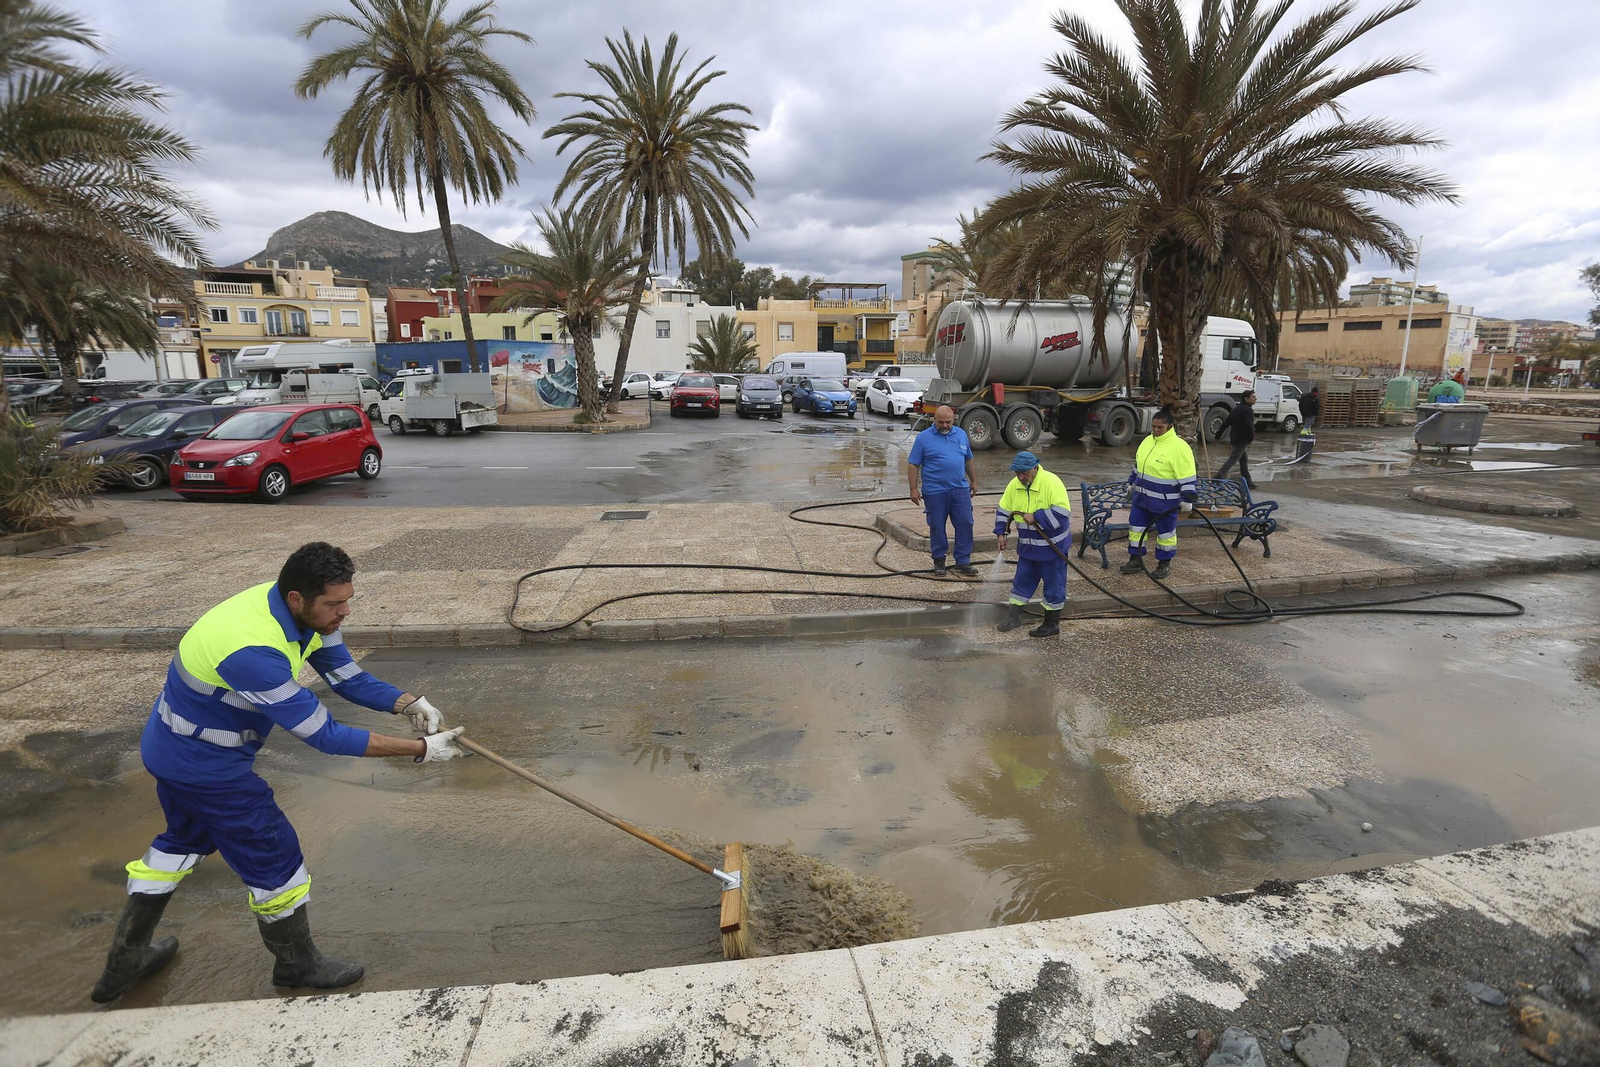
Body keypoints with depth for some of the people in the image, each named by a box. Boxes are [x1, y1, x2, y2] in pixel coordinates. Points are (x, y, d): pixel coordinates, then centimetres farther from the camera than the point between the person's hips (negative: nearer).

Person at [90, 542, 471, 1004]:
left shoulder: (306, 613, -13)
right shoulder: (253, 651, -39)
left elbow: (347, 676, -5)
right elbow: (324, 735, -34)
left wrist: (408, 703, -22)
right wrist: (420, 749, -33)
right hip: (204, 764, -9)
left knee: (184, 838, 29)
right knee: (274, 857, 6)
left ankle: (125, 960, 48)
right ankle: (297, 964, 29)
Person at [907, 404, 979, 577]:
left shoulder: (961, 434, 9)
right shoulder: (924, 438, -4)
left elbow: (968, 459, 20)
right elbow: (913, 465, -4)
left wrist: (974, 481, 20)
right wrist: (914, 489, -9)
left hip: (960, 489, 3)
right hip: (935, 491, -3)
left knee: (965, 524, 1)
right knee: (937, 527, 5)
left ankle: (963, 562, 10)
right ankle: (939, 560, 20)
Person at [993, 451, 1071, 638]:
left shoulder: (1052, 482, -22)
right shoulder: (1014, 485, -3)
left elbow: (1062, 511, -29)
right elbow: (1003, 510, 8)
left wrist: (1035, 517, -27)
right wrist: (1001, 532, -1)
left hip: (1052, 545, -6)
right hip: (1027, 545, 6)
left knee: (1053, 582, 5)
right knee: (1022, 579, 14)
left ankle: (1052, 623, 17)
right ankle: (1014, 616, 27)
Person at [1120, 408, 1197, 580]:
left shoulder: (1179, 447, -18)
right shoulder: (1147, 441, 5)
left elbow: (1187, 478, -17)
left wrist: (1187, 500, -17)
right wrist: (1133, 483, 24)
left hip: (1165, 501, -7)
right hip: (1142, 497, 7)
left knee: (1166, 531, 8)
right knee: (1136, 527, 11)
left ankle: (1164, 563, 24)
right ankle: (1136, 560, 23)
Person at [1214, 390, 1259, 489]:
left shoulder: (1236, 409, 13)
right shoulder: (1249, 410, -14)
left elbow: (1226, 423, 14)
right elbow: (1249, 425, -28)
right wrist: (1252, 436, -15)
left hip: (1234, 438, 9)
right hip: (1242, 439, -9)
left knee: (1244, 460, 16)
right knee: (1233, 459, -11)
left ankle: (1248, 481, 21)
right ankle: (1218, 477, -19)